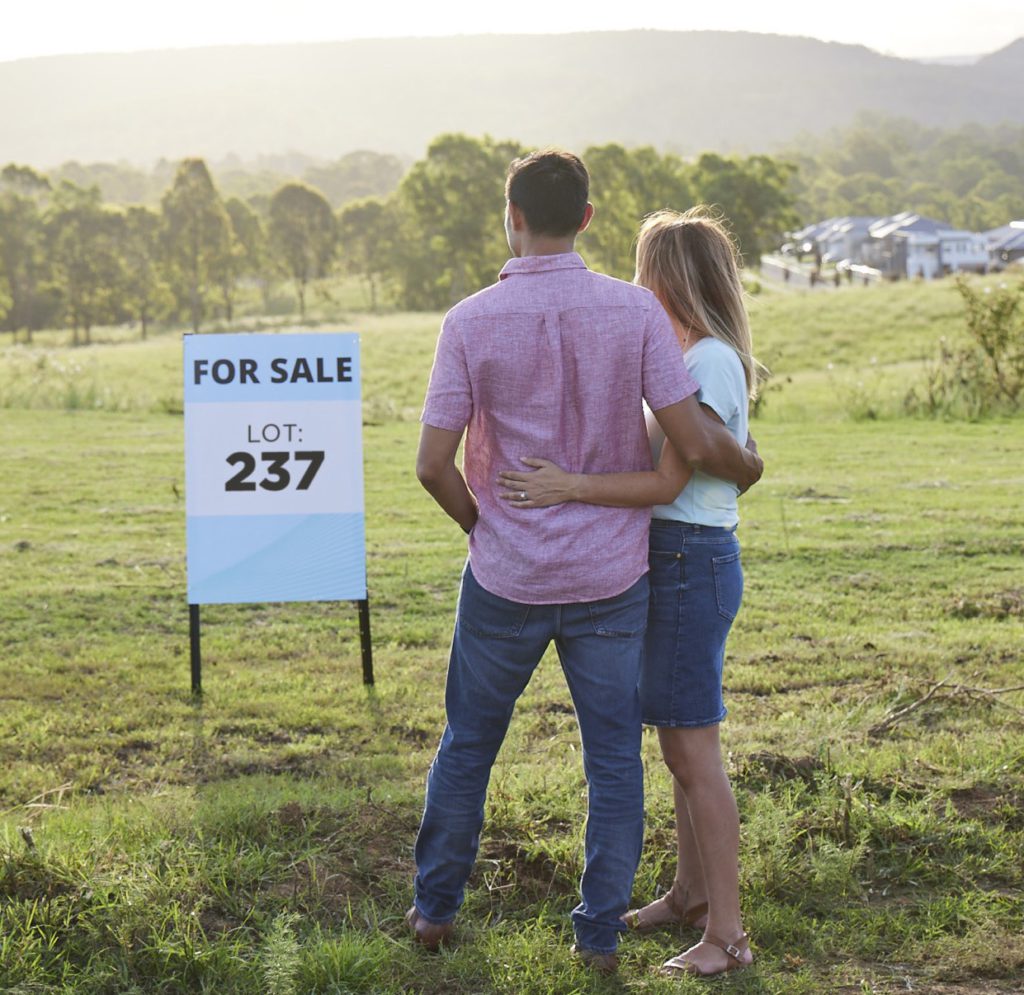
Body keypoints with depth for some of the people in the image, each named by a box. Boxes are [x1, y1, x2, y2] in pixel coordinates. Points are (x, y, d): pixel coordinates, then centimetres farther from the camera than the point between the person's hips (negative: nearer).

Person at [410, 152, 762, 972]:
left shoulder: (472, 322, -10)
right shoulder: (634, 311, -9)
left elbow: (433, 464, -10)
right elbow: (694, 444, -11)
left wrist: (479, 522, 9)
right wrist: (745, 467, 10)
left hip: (506, 575, 0)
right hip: (610, 575, 0)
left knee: (468, 744, 18)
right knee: (614, 759, 11)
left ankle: (435, 906, 29)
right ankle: (600, 933, 17)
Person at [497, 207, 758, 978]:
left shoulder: (710, 364, -16)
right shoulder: (690, 358, 14)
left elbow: (666, 485, -22)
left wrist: (570, 488, -29)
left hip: (693, 564, -10)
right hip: (671, 561, 10)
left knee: (695, 749, -6)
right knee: (678, 741, 18)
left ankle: (727, 934, 0)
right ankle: (692, 893, 31)